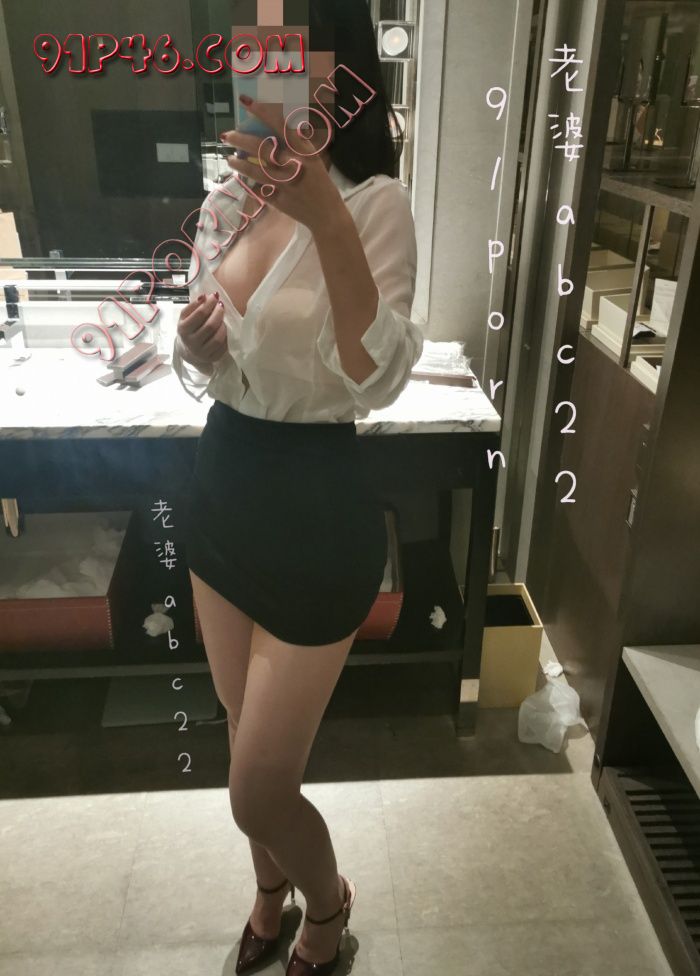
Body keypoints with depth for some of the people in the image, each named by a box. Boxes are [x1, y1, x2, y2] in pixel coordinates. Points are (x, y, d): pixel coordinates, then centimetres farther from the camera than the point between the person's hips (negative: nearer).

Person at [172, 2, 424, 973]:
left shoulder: (375, 204, -14)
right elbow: (210, 369, 12)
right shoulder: (225, 204, 4)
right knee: (249, 747, 24)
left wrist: (325, 216, -35)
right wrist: (196, 347, -11)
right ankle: (272, 889, 55)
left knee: (258, 787, 6)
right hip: (223, 485, 7)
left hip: (318, 508, -6)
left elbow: (376, 381, -27)